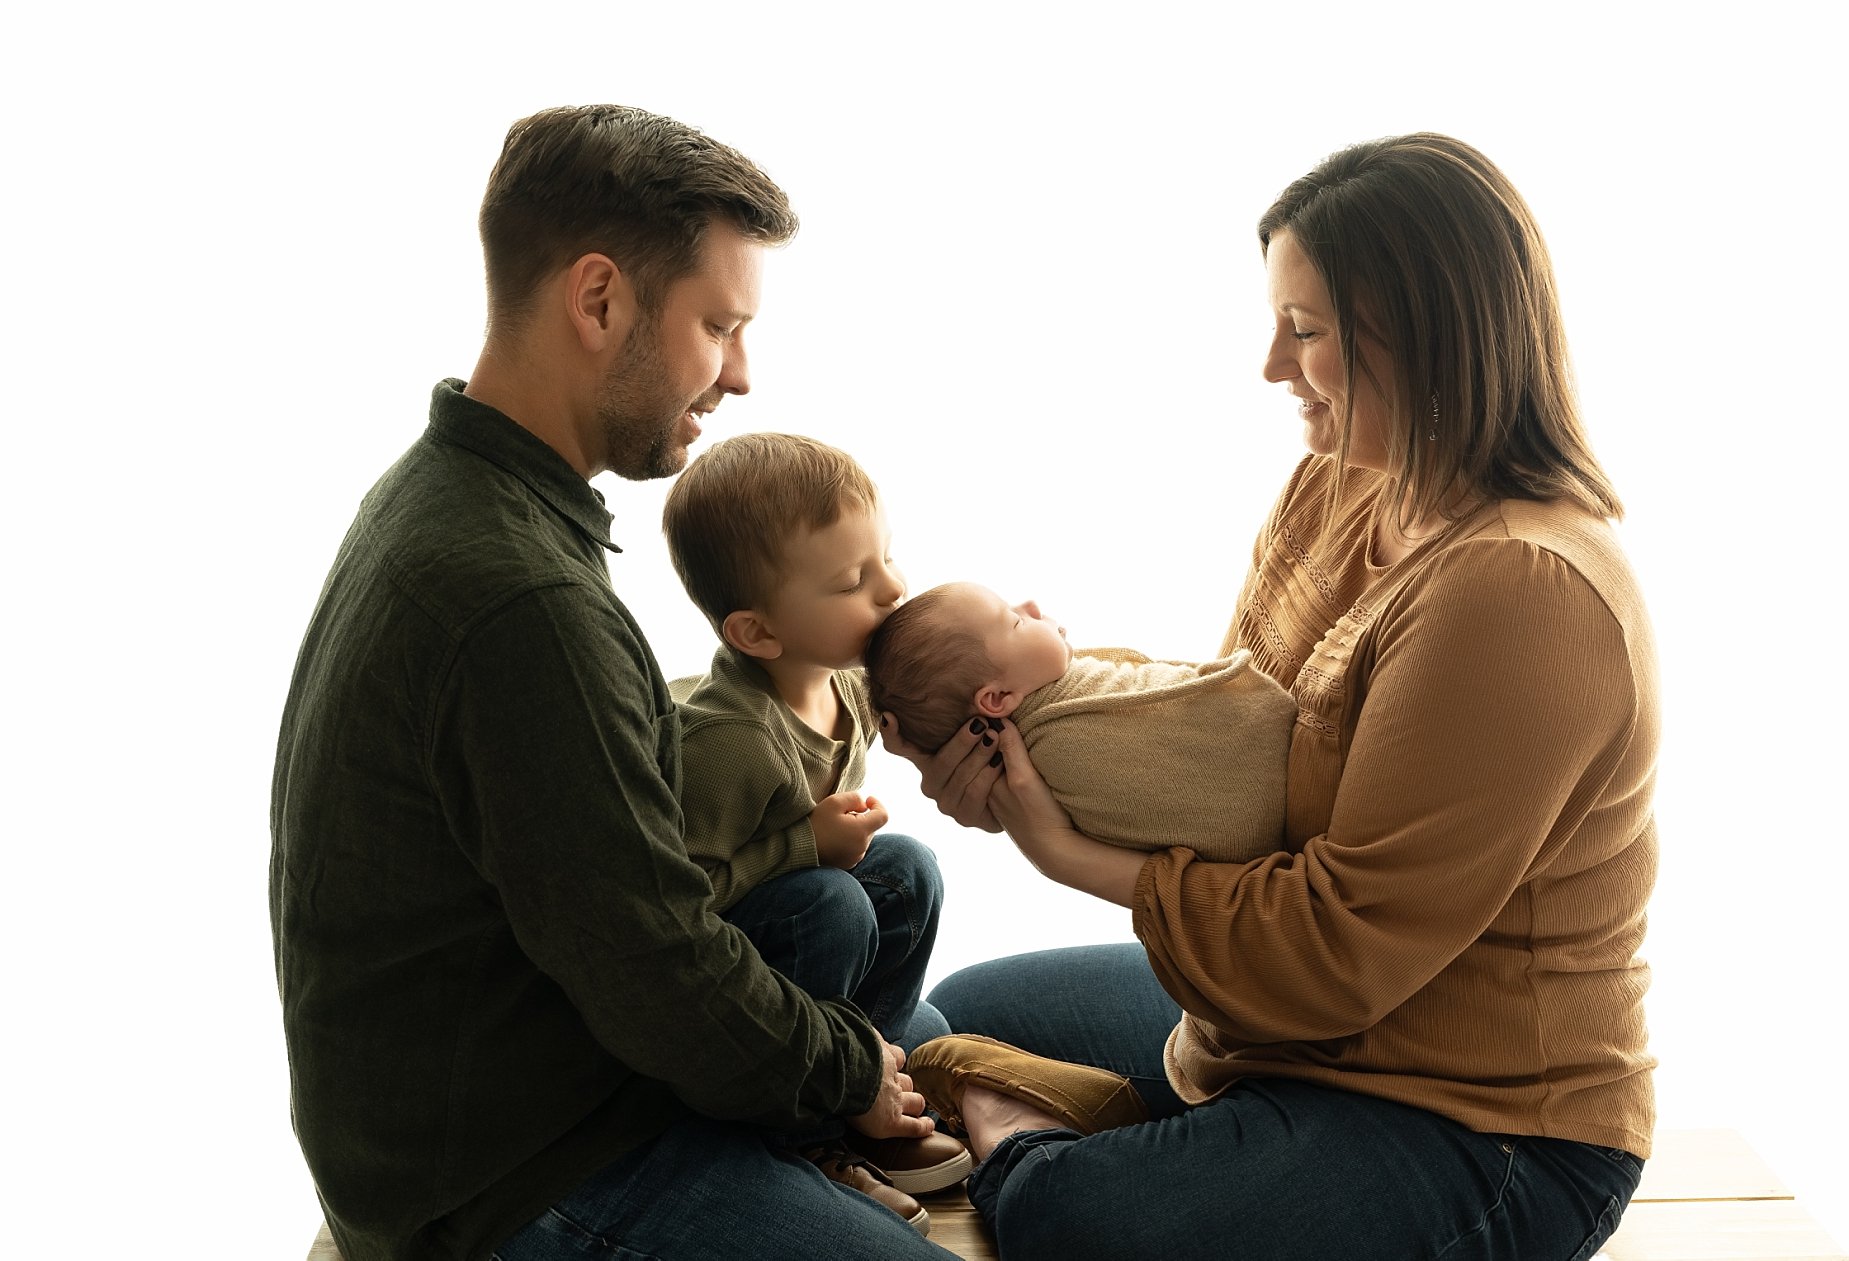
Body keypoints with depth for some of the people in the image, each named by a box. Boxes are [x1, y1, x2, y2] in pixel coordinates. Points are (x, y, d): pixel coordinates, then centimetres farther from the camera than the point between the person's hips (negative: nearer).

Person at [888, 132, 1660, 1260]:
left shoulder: (1521, 594, -29)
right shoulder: (1333, 491, 1)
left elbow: (1338, 950, -26)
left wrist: (1075, 853, -20)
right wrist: (1029, 741, -15)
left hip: (1476, 1126, -9)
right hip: (1281, 1017, 9)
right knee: (962, 1013, 18)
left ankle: (1012, 1133, -3)